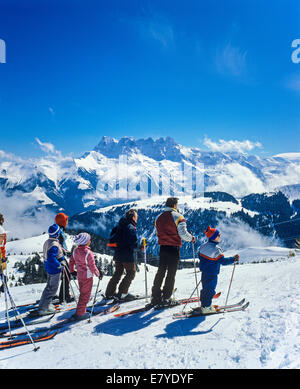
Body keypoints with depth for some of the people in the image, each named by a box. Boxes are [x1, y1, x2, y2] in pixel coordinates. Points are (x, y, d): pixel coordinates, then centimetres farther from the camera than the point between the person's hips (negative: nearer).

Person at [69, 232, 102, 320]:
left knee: (82, 293, 22)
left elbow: (71, 262, 9)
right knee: (85, 295, 6)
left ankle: (82, 310, 32)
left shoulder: (75, 250, -3)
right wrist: (98, 274, -6)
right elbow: (92, 267, -21)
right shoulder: (88, 253, -25)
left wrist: (72, 271, 24)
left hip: (79, 276, 7)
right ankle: (80, 314, 12)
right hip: (87, 277, -7)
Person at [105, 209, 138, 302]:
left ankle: (110, 292, 21)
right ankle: (122, 293, 0)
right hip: (127, 255, -8)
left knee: (117, 273, 18)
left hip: (118, 254, 8)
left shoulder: (119, 226, 9)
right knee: (131, 273, 4)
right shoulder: (131, 228, -16)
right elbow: (134, 243, -21)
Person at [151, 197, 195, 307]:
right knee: (171, 273, 3)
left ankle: (155, 297, 15)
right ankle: (166, 299, 6)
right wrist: (192, 238, 2)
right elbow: (183, 233, -15)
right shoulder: (177, 217, -11)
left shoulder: (158, 218, 8)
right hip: (174, 248, -5)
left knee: (161, 272, 13)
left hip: (162, 247, 6)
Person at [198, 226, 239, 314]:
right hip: (212, 274, -8)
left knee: (205, 288, 19)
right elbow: (223, 261, -22)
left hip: (204, 272, 8)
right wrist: (234, 259, -14)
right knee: (210, 289, 3)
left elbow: (200, 257, 14)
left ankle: (204, 304, 31)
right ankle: (206, 307, 11)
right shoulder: (215, 249, -24)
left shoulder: (203, 246, 1)